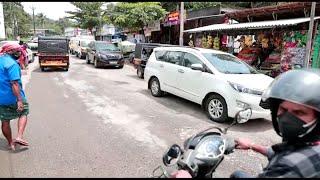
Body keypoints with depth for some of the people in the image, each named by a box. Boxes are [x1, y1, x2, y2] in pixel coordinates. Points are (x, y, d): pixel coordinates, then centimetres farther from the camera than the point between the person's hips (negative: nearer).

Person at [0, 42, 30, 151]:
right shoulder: (12, 63, -19)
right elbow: (14, 83, -25)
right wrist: (19, 100, -26)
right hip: (12, 98, -7)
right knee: (23, 113, 16)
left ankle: (10, 143, 29)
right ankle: (19, 137, 4)